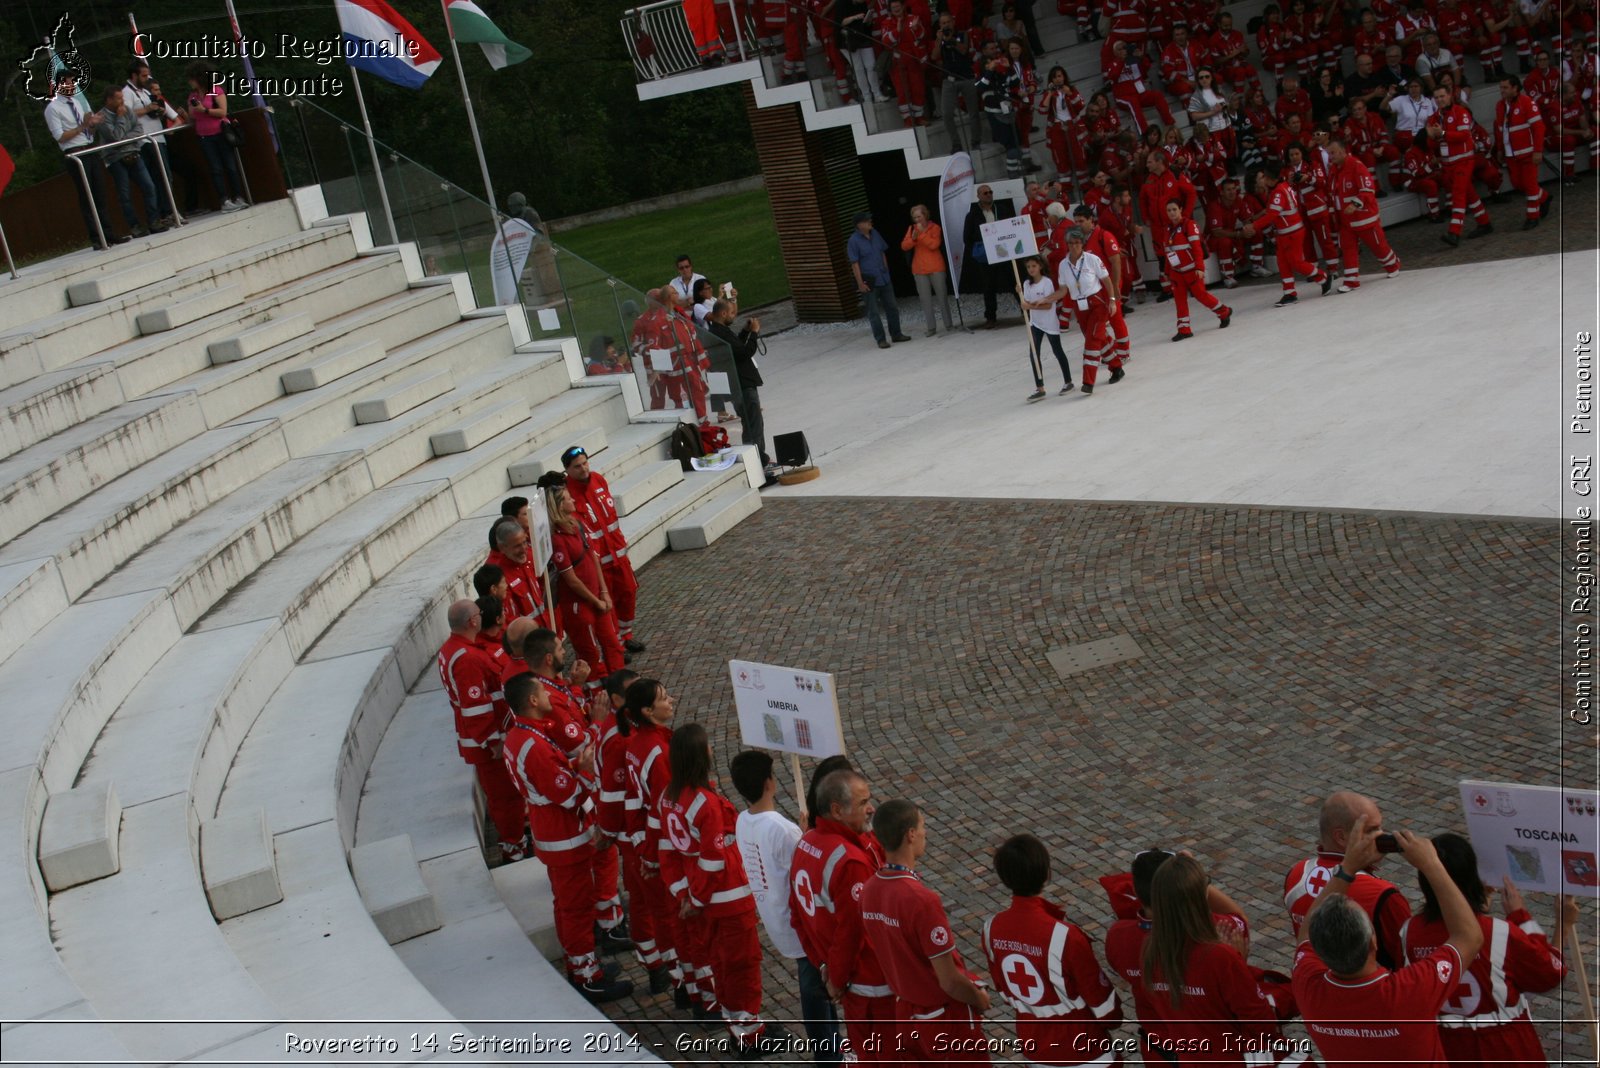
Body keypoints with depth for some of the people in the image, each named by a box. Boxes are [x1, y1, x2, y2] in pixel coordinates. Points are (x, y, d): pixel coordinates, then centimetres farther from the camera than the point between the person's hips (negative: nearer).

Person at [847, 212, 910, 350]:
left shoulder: (875, 234, 5)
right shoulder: (853, 241, -13)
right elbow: (854, 264, -14)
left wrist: (886, 271, 15)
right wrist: (860, 283, -17)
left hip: (884, 279, 6)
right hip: (869, 282, -6)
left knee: (892, 307, 12)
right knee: (873, 312, 1)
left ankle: (896, 334, 25)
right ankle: (881, 339, 8)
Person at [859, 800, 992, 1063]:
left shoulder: (869, 890, -7)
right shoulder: (921, 901, -30)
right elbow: (949, 981, -24)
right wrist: (980, 1000, -5)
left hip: (905, 1013, 7)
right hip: (946, 1018, -7)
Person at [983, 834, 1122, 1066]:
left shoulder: (992, 929, -14)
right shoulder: (1065, 936, -31)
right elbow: (1099, 993, -16)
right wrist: (1114, 1018, 5)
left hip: (1033, 1044, 5)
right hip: (1081, 1046, -5)